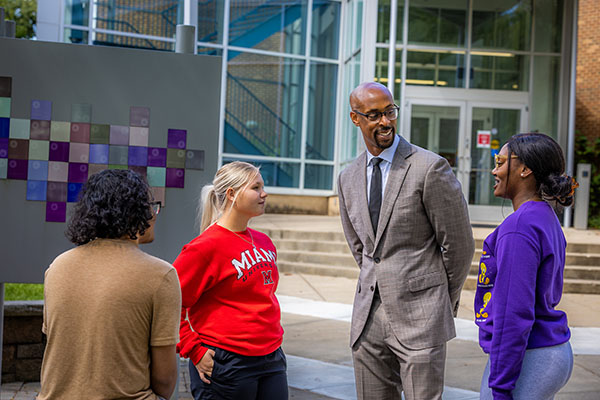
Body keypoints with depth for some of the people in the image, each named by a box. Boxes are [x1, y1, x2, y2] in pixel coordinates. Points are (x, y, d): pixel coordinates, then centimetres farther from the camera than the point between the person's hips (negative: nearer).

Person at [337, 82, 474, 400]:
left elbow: (459, 244, -3)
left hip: (419, 317, -5)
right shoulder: (348, 178, 10)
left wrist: (443, 300, 7)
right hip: (368, 316, 5)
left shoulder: (430, 168, -9)